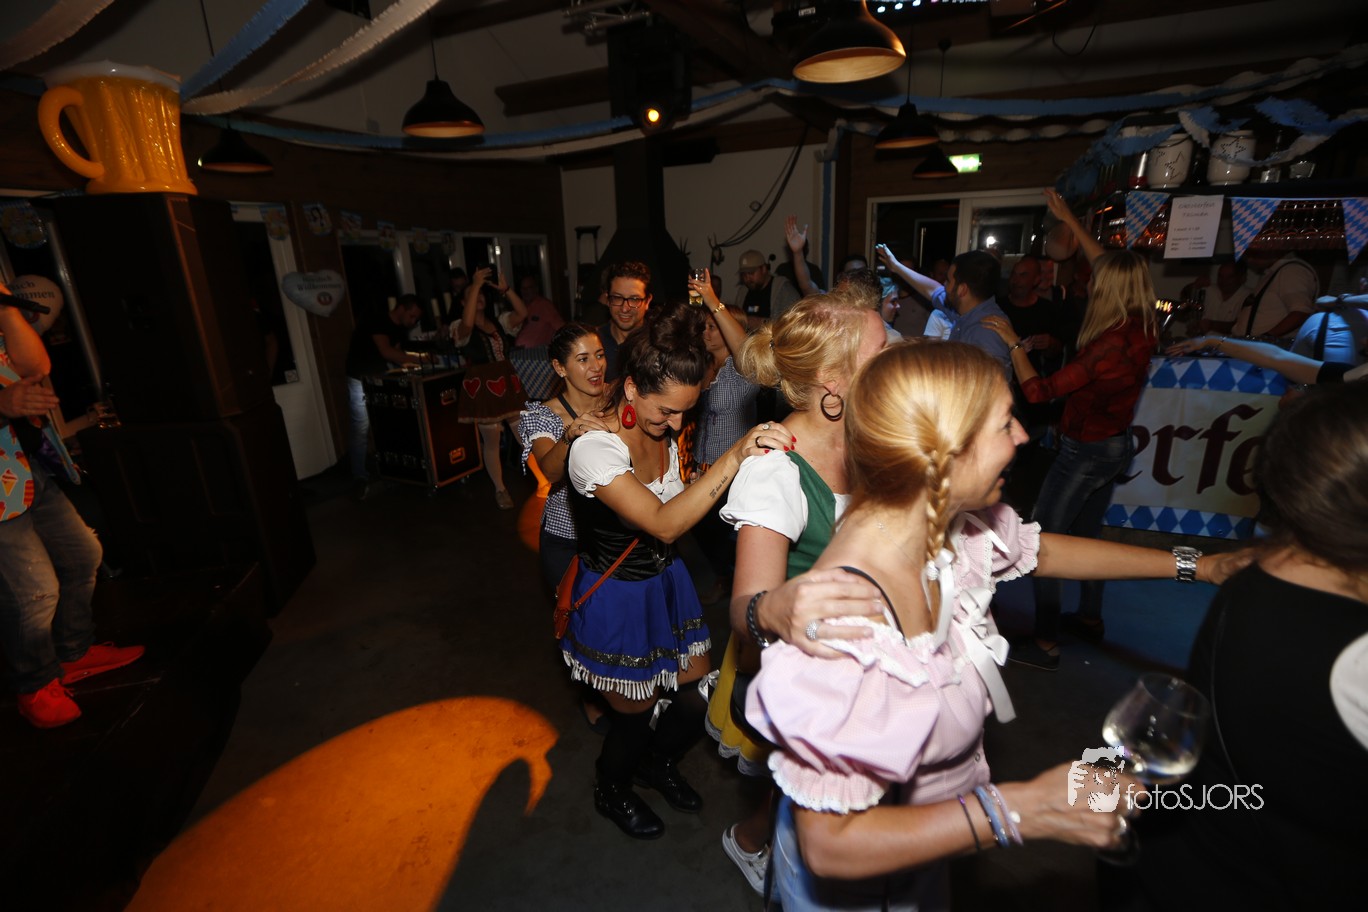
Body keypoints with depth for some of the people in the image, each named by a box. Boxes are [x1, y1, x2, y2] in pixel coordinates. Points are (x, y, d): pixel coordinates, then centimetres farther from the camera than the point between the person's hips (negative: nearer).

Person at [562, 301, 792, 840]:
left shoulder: (663, 433, -5)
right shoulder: (593, 449, -28)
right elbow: (663, 525, -40)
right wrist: (734, 456, -46)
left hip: (666, 584, 6)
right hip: (617, 600, -6)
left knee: (699, 702, 14)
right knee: (635, 718, 14)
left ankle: (657, 764, 49)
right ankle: (611, 791, 50)